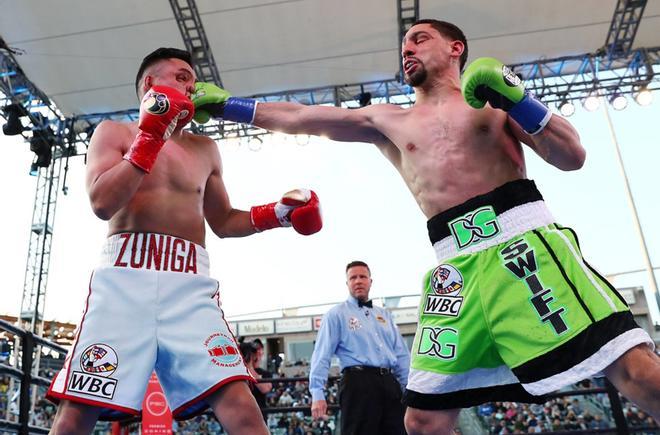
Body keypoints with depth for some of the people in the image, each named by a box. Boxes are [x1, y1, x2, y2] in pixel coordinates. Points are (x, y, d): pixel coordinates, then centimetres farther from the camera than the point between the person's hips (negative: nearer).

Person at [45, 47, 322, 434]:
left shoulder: (203, 149, 24)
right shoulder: (115, 133, 14)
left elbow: (223, 222, 28)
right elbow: (103, 204, -4)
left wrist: (278, 213, 12)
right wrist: (151, 136, -4)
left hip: (190, 283, 3)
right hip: (125, 276, -2)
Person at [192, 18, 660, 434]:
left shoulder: (495, 96, 15)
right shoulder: (390, 121, 21)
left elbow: (573, 156, 7)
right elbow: (299, 117, 22)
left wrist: (516, 98, -6)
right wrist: (226, 104, 23)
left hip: (525, 238, -2)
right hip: (459, 265, 3)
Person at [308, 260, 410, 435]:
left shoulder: (385, 315, 21)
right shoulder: (336, 315, 3)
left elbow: (401, 355, 20)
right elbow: (321, 356, -4)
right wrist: (317, 393, -13)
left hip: (390, 383, 6)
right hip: (358, 383, -6)